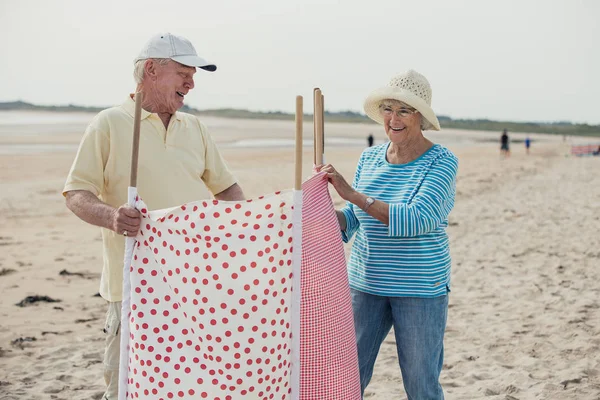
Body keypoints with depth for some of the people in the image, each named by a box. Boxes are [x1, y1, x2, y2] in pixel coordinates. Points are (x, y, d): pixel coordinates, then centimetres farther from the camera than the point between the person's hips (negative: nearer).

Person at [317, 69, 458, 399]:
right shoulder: (369, 158, 6)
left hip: (420, 290, -4)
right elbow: (352, 220, 10)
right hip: (365, 283, 5)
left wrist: (353, 194, -28)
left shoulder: (441, 162, -11)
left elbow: (417, 219, -25)